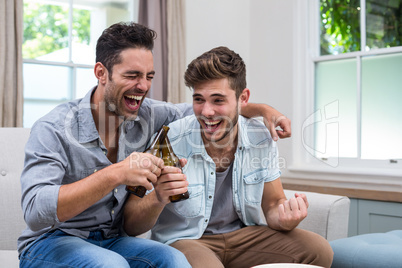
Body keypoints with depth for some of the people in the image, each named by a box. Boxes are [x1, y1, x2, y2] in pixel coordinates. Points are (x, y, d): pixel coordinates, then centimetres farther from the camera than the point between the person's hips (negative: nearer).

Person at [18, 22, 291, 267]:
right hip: (50, 243, -4)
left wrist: (261, 109, -3)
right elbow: (35, 211, -31)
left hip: (112, 239, 4)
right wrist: (115, 175, -38)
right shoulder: (54, 129, -19)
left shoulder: (145, 114, -4)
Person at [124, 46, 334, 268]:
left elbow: (273, 205, 6)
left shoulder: (261, 139, -5)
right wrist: (158, 199, -38)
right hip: (184, 240, -4)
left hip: (243, 234, 5)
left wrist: (285, 218, -20)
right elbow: (130, 226, -14)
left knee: (319, 250, -13)